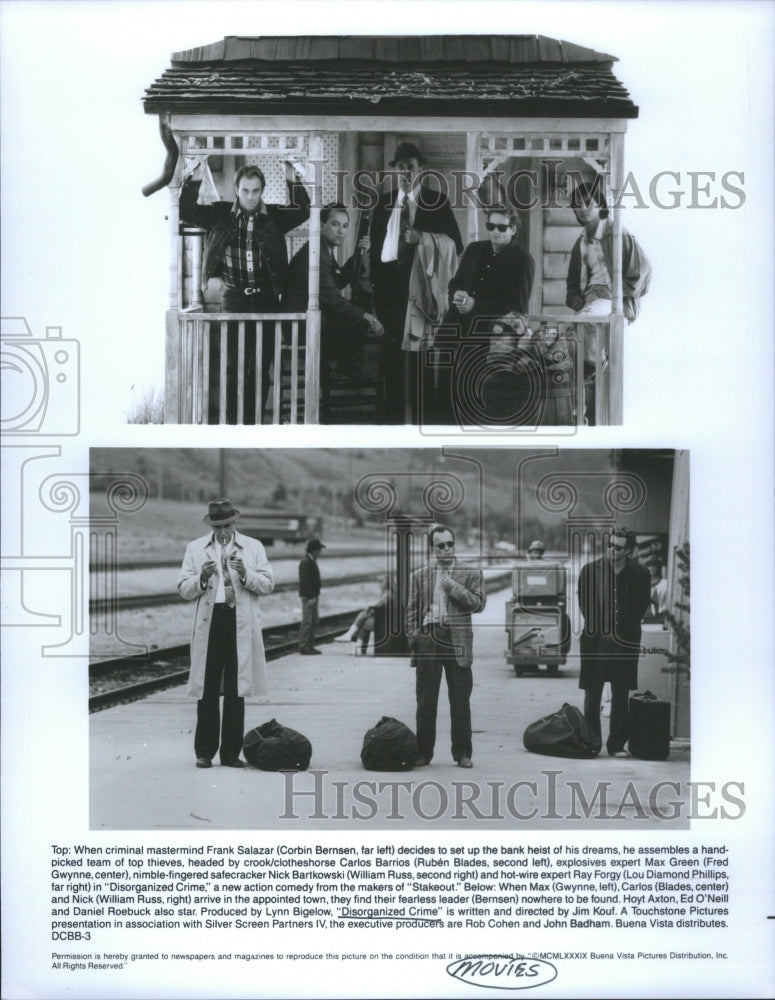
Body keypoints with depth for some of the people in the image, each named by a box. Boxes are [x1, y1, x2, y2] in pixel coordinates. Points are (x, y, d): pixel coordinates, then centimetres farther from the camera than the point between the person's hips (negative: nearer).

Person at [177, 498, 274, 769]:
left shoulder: (253, 547, 11)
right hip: (209, 622, 0)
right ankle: (204, 752, 9)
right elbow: (183, 590, 7)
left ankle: (231, 752, 9)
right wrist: (202, 578, -12)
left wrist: (246, 574, -13)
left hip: (241, 625, 0)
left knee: (236, 691, 2)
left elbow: (268, 584, 5)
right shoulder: (195, 549, 12)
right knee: (207, 690, 1)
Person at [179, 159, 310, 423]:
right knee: (232, 366, 1)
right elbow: (186, 213, -1)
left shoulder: (274, 216, 2)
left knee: (261, 368, 5)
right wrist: (193, 181, -14)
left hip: (266, 300, 1)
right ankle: (232, 421, 8)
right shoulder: (219, 215, 2)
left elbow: (303, 211, -8)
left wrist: (293, 181, -20)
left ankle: (253, 421, 14)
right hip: (234, 299, -1)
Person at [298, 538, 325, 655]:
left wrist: (315, 595, 16)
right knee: (307, 622, -7)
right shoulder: (305, 562, -16)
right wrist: (310, 597, -22)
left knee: (313, 622, 13)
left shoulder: (312, 561, 15)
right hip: (308, 597, -10)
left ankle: (310, 645, 18)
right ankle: (303, 646, -4)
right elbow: (305, 581, -21)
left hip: (313, 596, 10)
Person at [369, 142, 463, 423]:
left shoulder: (437, 201, 5)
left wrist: (424, 239, -13)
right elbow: (375, 244, 15)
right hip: (390, 281, 3)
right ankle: (393, 415, 7)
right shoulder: (384, 202, 14)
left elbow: (455, 244, 1)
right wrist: (375, 280, 5)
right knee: (392, 350, 2)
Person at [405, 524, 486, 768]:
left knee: (460, 701, 1)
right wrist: (413, 638, -1)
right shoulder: (419, 576, 14)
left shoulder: (470, 574, 9)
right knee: (425, 701, 4)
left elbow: (478, 603, -3)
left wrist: (453, 586, -8)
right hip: (428, 639, 1)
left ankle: (462, 753, 9)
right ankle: (423, 752, 11)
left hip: (457, 641, -1)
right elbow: (411, 611, 12)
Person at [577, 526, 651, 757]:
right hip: (595, 639, 0)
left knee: (621, 697, 3)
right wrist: (597, 628, 0)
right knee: (592, 696, 2)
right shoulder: (590, 570, 2)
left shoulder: (640, 574, 2)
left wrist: (623, 629, 1)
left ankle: (617, 745, 10)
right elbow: (584, 604, 8)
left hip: (624, 642, 0)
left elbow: (642, 607, 8)